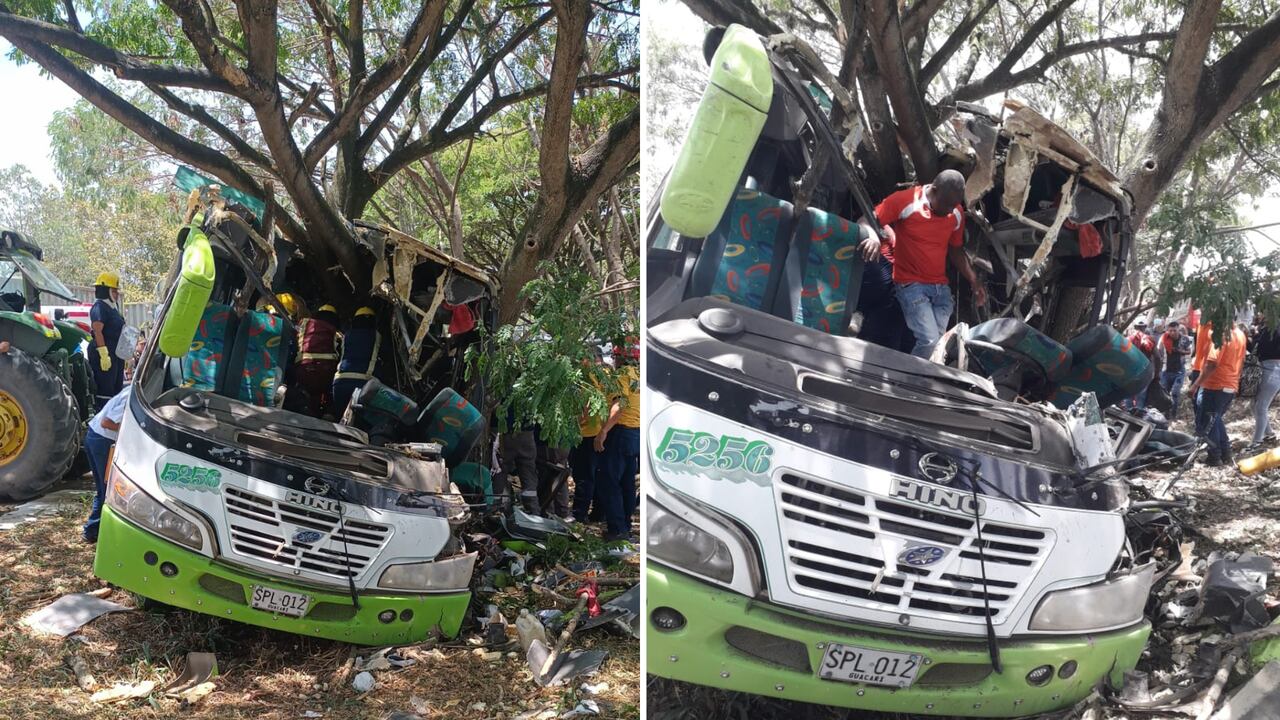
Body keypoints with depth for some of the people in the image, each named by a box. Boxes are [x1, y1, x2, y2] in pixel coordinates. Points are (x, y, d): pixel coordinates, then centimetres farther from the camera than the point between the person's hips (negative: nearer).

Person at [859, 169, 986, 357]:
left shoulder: (957, 214, 7)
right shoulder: (905, 201, -11)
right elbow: (866, 221, -10)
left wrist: (974, 281, 10)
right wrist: (873, 235, -32)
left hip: (941, 287, 6)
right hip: (911, 284, -6)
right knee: (929, 342, -18)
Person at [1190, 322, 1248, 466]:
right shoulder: (1241, 335, 10)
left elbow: (1212, 363, -24)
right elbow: (1241, 362, 18)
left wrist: (1196, 384, -19)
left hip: (1216, 386, -8)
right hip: (1231, 387, 8)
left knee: (1205, 422, 2)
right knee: (1215, 420, 20)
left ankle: (1215, 456, 4)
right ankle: (1226, 455, 19)